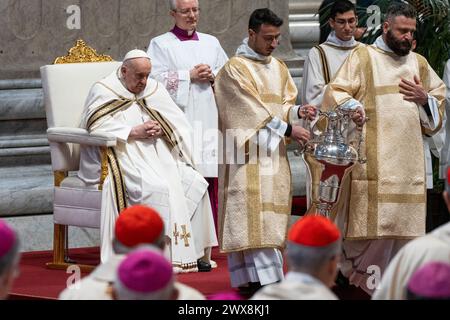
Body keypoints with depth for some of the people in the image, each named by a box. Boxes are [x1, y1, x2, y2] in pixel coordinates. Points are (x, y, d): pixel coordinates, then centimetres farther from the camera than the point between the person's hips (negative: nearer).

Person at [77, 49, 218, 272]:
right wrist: (135, 132, -16)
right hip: (125, 157, -6)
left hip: (159, 154, 6)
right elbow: (98, 128, -12)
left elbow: (178, 123, 14)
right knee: (158, 187, -33)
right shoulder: (103, 91, 3)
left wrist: (162, 129, -8)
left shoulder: (154, 89, 19)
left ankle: (196, 251, -14)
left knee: (195, 184, -17)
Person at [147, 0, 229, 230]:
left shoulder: (211, 43, 17)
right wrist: (190, 76, -10)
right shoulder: (161, 45, 4)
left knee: (210, 177, -1)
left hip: (209, 120, 4)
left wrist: (212, 77, -4)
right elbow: (157, 79, -8)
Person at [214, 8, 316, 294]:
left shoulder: (279, 68, 15)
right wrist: (287, 129, -16)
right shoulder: (235, 69, -8)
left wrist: (298, 111, -5)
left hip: (274, 151, 7)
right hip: (248, 150, -7)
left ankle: (249, 277, 6)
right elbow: (253, 109, -14)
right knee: (254, 213, -12)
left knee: (270, 213, 4)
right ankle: (266, 278, -17)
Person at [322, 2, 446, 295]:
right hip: (373, 158, -5)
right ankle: (367, 279, -2)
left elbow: (441, 100, 22)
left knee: (404, 224, 3)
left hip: (409, 158, 5)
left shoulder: (419, 63, 18)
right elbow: (336, 94, -2)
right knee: (374, 219, -12)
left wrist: (424, 98, 0)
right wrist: (352, 108, -24)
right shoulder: (362, 57, 4)